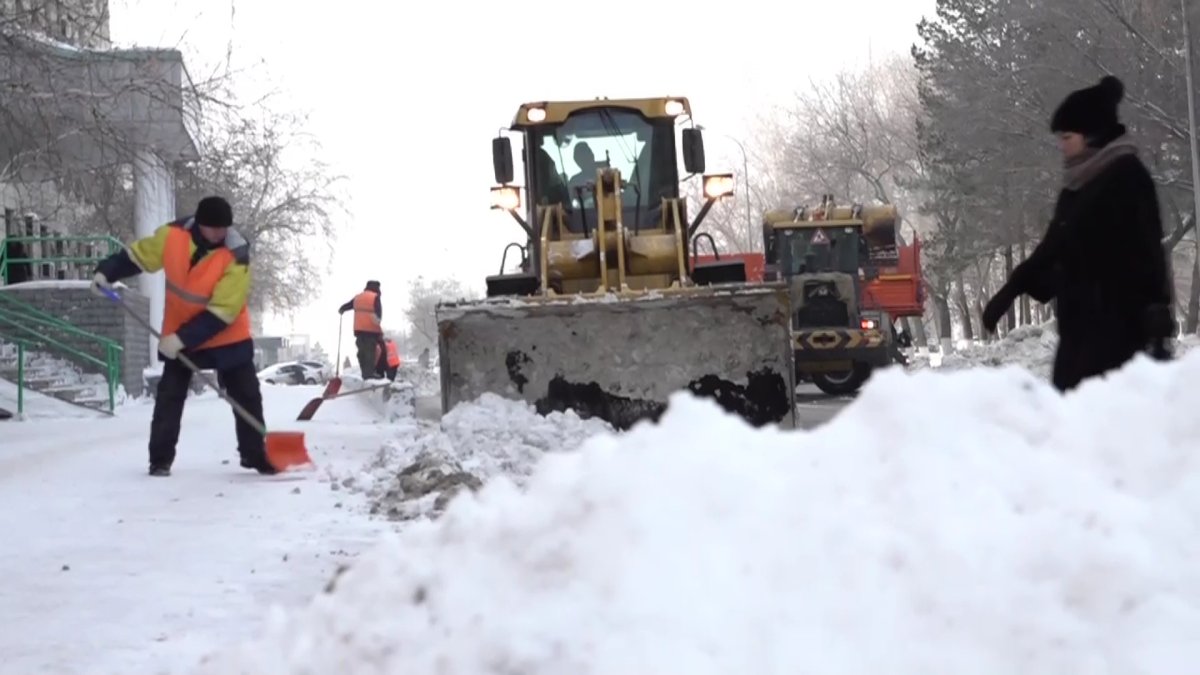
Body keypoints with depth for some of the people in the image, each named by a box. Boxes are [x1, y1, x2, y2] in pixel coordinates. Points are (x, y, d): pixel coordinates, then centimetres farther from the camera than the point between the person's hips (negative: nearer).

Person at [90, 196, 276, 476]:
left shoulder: (237, 255, -27)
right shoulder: (172, 235, -18)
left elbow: (223, 310, -28)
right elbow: (138, 255, 1)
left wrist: (185, 338, -30)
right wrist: (106, 271, -9)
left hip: (226, 336, -2)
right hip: (177, 335, 2)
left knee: (247, 396, 1)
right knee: (169, 396, 2)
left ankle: (256, 455, 14)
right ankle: (160, 459, 10)